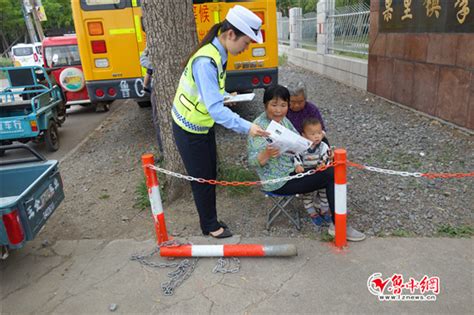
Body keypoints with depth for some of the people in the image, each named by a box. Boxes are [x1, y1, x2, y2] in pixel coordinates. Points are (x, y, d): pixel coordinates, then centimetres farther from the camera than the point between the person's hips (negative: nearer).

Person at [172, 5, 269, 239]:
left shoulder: (218, 53, -2)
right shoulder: (206, 61, -32)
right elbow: (214, 108, -37)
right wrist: (246, 128, -38)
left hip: (203, 126, 9)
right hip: (189, 131, -9)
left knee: (210, 175, 17)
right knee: (202, 180, 7)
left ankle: (210, 222, 34)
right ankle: (210, 226, 28)